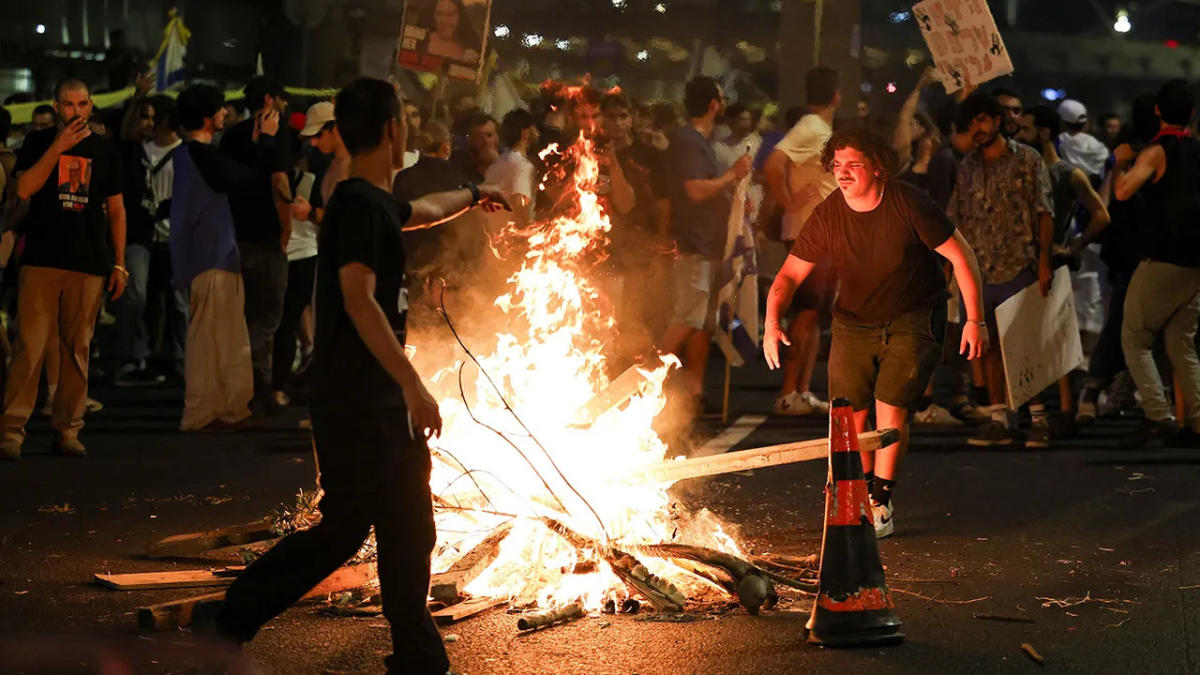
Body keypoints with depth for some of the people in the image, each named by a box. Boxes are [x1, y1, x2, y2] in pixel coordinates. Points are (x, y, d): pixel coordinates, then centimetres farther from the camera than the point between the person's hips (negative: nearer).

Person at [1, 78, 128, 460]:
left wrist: (119, 263, 8)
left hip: (89, 263, 2)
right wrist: (58, 147, -13)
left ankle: (67, 429, 9)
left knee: (77, 349, 3)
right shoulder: (38, 143, 7)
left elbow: (116, 209, 14)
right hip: (41, 260, -2)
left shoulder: (104, 152, 12)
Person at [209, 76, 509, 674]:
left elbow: (425, 210, 38)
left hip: (383, 401, 10)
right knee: (344, 527, -8)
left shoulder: (379, 203, 14)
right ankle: (231, 623, 3)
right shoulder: (358, 204, -16)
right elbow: (359, 300, -25)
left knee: (407, 530, 9)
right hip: (355, 401, -10)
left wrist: (472, 194, 57)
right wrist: (412, 384, -29)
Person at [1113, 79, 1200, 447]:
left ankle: (1158, 414, -13)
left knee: (1135, 338, 2)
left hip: (1162, 261, -6)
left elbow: (1123, 191, -23)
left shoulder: (1157, 151, -9)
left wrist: (1121, 163, -5)